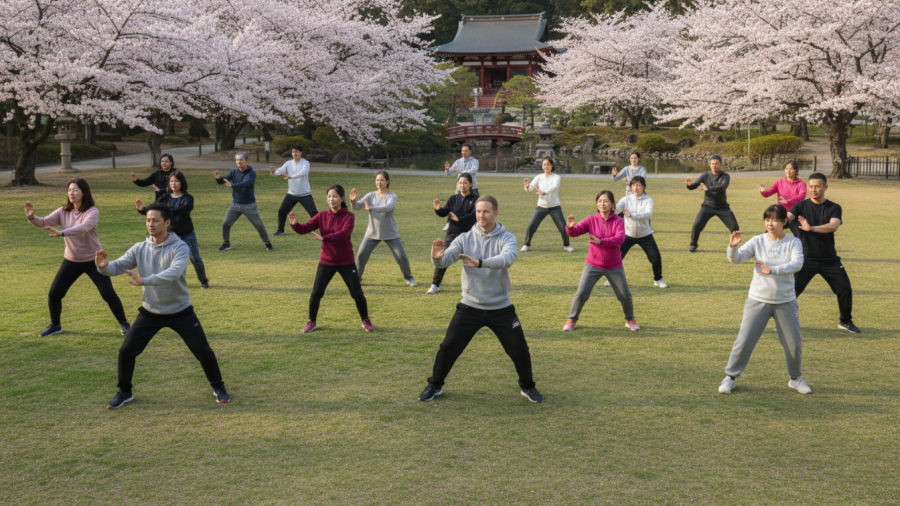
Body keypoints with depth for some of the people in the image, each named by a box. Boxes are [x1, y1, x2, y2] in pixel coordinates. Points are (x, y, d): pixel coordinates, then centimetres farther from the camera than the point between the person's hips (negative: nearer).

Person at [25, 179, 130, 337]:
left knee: (108, 294, -8)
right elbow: (44, 222, -15)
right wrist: (32, 217, -37)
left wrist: (61, 233, -50)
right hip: (71, 261, 4)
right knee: (54, 294, 2)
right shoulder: (63, 212, -4)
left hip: (93, 260, -4)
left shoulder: (92, 211, -18)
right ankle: (55, 325, 26)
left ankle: (124, 323, 13)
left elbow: (84, 227, -37)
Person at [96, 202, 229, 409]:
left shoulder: (180, 248, -19)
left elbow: (174, 272, -36)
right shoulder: (140, 249, -6)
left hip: (180, 312, -3)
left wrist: (145, 280, -49)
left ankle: (218, 387, 25)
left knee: (203, 351, 0)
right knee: (126, 351, -2)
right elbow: (118, 266, -13)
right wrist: (104, 266, -37)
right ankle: (124, 392, 22)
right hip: (150, 312, 3)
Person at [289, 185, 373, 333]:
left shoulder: (348, 216, -10)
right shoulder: (322, 216, -1)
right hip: (326, 262, 2)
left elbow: (344, 233, -28)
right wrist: (294, 224, -31)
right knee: (316, 293, -3)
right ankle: (311, 322, 18)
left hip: (346, 262, -2)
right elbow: (304, 229, -9)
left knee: (357, 293, 0)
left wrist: (324, 238, -37)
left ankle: (366, 321, 21)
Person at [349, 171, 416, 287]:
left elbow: (388, 208, -31)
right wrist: (353, 201, -35)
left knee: (402, 256, -4)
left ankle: (409, 278, 18)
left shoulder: (392, 196, -10)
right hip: (372, 233, 2)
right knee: (360, 255, -6)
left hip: (391, 234, -2)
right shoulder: (371, 195, 0)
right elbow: (357, 206, -11)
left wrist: (371, 209, -47)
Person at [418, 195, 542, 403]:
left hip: (501, 308, -1)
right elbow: (446, 260, -15)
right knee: (448, 348, -1)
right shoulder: (465, 239, -3)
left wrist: (480, 262, -47)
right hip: (470, 307, 1)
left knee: (520, 350, 3)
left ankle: (528, 387, 28)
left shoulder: (506, 238, -7)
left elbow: (507, 258, -29)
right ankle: (435, 386, 20)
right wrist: (437, 257, -41)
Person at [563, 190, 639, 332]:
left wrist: (601, 241, -39)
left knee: (625, 295, 6)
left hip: (614, 267, 0)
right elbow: (575, 232, -17)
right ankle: (571, 320, 11)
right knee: (581, 293, -9)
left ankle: (630, 320, 32)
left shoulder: (618, 221, -8)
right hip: (593, 265, 0)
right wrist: (570, 227, -41)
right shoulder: (591, 220, -6)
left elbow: (620, 238, -25)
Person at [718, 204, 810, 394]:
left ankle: (795, 379, 32)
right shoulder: (757, 241, -3)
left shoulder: (793, 243, -3)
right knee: (744, 341, -3)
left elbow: (796, 264, -21)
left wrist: (772, 270, -36)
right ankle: (730, 377, 11)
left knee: (793, 344, 8)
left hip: (785, 302, 1)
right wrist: (733, 246, -35)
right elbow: (736, 259, -13)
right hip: (758, 300, 0)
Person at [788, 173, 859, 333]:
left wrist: (812, 228, -41)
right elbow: (786, 218, -22)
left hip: (829, 260, 1)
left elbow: (833, 226, -23)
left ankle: (846, 321, 25)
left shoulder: (834, 208, -3)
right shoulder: (801, 206, -3)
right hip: (806, 259, -1)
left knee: (845, 289, 2)